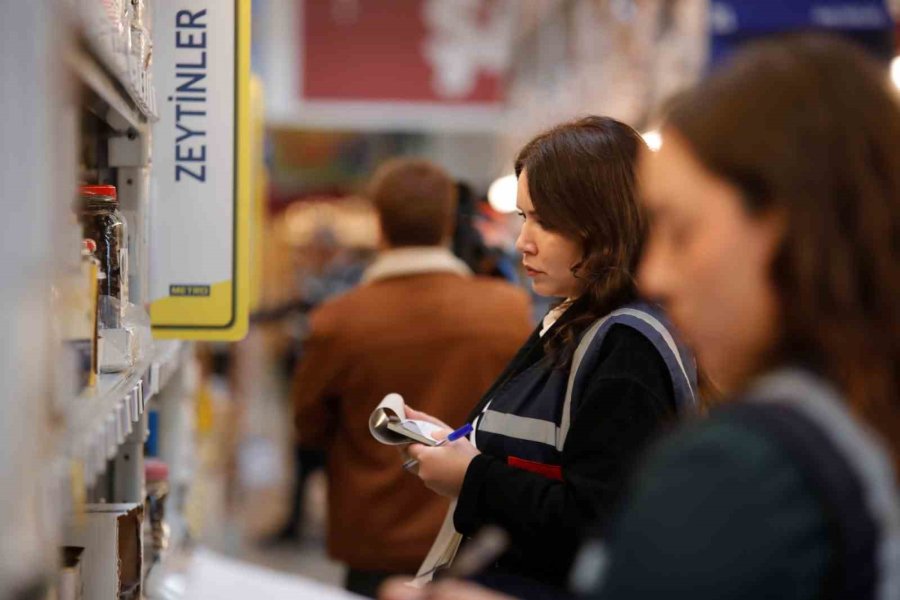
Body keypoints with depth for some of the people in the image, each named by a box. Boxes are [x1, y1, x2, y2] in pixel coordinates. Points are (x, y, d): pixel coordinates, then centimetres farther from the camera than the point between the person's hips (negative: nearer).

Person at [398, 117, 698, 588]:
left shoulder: (628, 349, -19)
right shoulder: (565, 328, 12)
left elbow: (595, 528, -26)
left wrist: (475, 479, -16)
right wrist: (457, 446, 3)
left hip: (551, 585, -9)